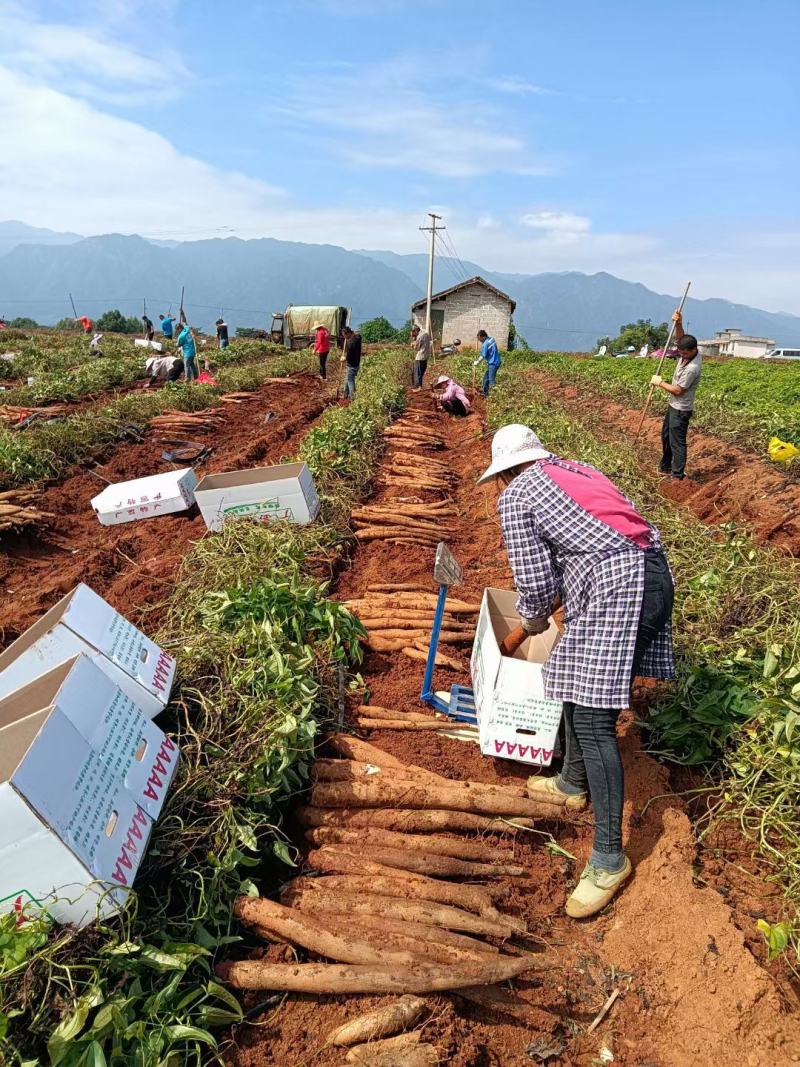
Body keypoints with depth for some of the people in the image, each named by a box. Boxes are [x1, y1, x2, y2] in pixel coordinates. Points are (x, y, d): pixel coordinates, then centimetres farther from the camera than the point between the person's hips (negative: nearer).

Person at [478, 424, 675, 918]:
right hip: (653, 572, 9)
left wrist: (533, 620, 20)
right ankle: (573, 785, 40)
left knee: (593, 720, -5)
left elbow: (536, 581, -2)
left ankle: (610, 859, 2)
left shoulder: (515, 495, 1)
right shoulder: (578, 469, 23)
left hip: (614, 589, -9)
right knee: (579, 689, 22)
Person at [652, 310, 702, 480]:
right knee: (666, 436, 21)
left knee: (677, 442, -4)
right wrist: (678, 324, -13)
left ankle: (678, 475, 4)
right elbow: (680, 338, 8)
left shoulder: (692, 368, -29)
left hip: (681, 409, -10)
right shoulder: (688, 351, -5)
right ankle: (666, 468, 35)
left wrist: (659, 382, -10)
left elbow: (678, 390, -23)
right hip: (673, 405, 10)